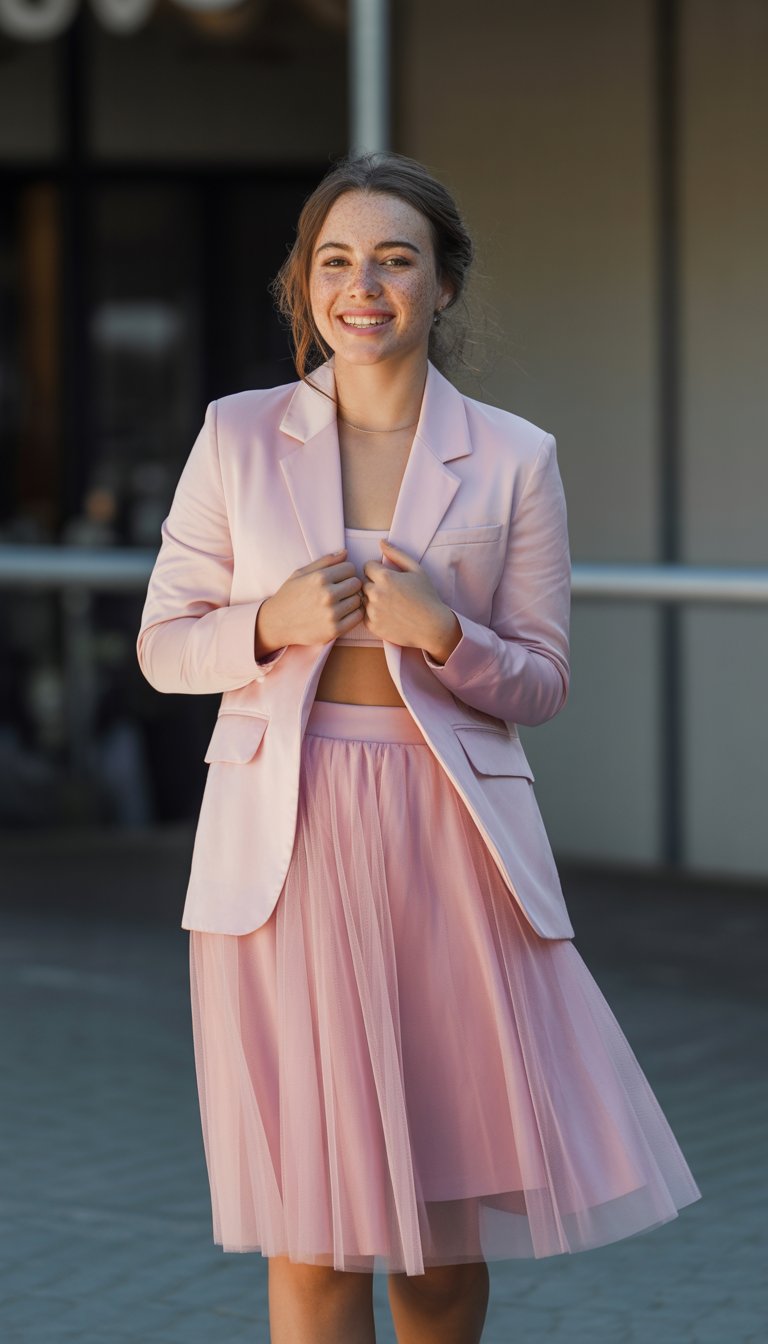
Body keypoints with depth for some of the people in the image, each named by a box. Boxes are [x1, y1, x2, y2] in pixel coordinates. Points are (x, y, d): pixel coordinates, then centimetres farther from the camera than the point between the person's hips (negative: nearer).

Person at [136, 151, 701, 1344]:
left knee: (448, 1214, 6)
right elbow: (163, 644, 7)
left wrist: (441, 633, -14)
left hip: (450, 841, 1)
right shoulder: (238, 436, 5)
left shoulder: (514, 459, 4)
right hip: (284, 837, 0)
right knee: (314, 1230, -2)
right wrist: (274, 623, -12)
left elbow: (543, 683, 6)